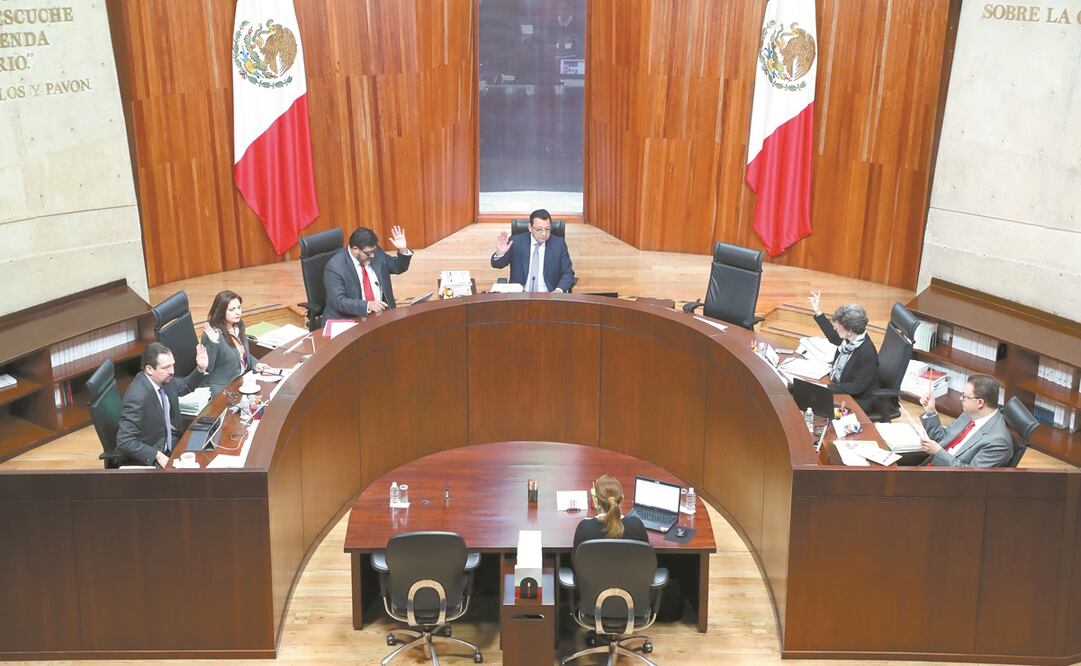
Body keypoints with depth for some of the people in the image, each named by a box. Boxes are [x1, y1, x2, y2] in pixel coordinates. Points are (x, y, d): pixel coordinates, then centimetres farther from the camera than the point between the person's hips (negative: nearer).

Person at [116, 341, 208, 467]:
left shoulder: (164, 379, -6)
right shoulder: (137, 397, -28)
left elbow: (186, 385, 16)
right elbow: (124, 441, -25)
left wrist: (201, 369, -2)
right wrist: (158, 456, -29)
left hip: (172, 442, 7)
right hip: (150, 456, -7)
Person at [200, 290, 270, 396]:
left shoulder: (238, 326, 4)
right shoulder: (213, 333, -17)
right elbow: (207, 368, -23)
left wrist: (255, 364, 2)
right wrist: (213, 343, -34)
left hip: (243, 379, 7)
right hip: (222, 388, -7)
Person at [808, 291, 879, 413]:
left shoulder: (867, 353, -31)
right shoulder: (850, 339, -8)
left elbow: (858, 387, -25)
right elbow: (834, 338, 17)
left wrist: (829, 388, -28)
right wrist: (818, 312, 15)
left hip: (859, 400, -8)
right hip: (839, 387, 8)